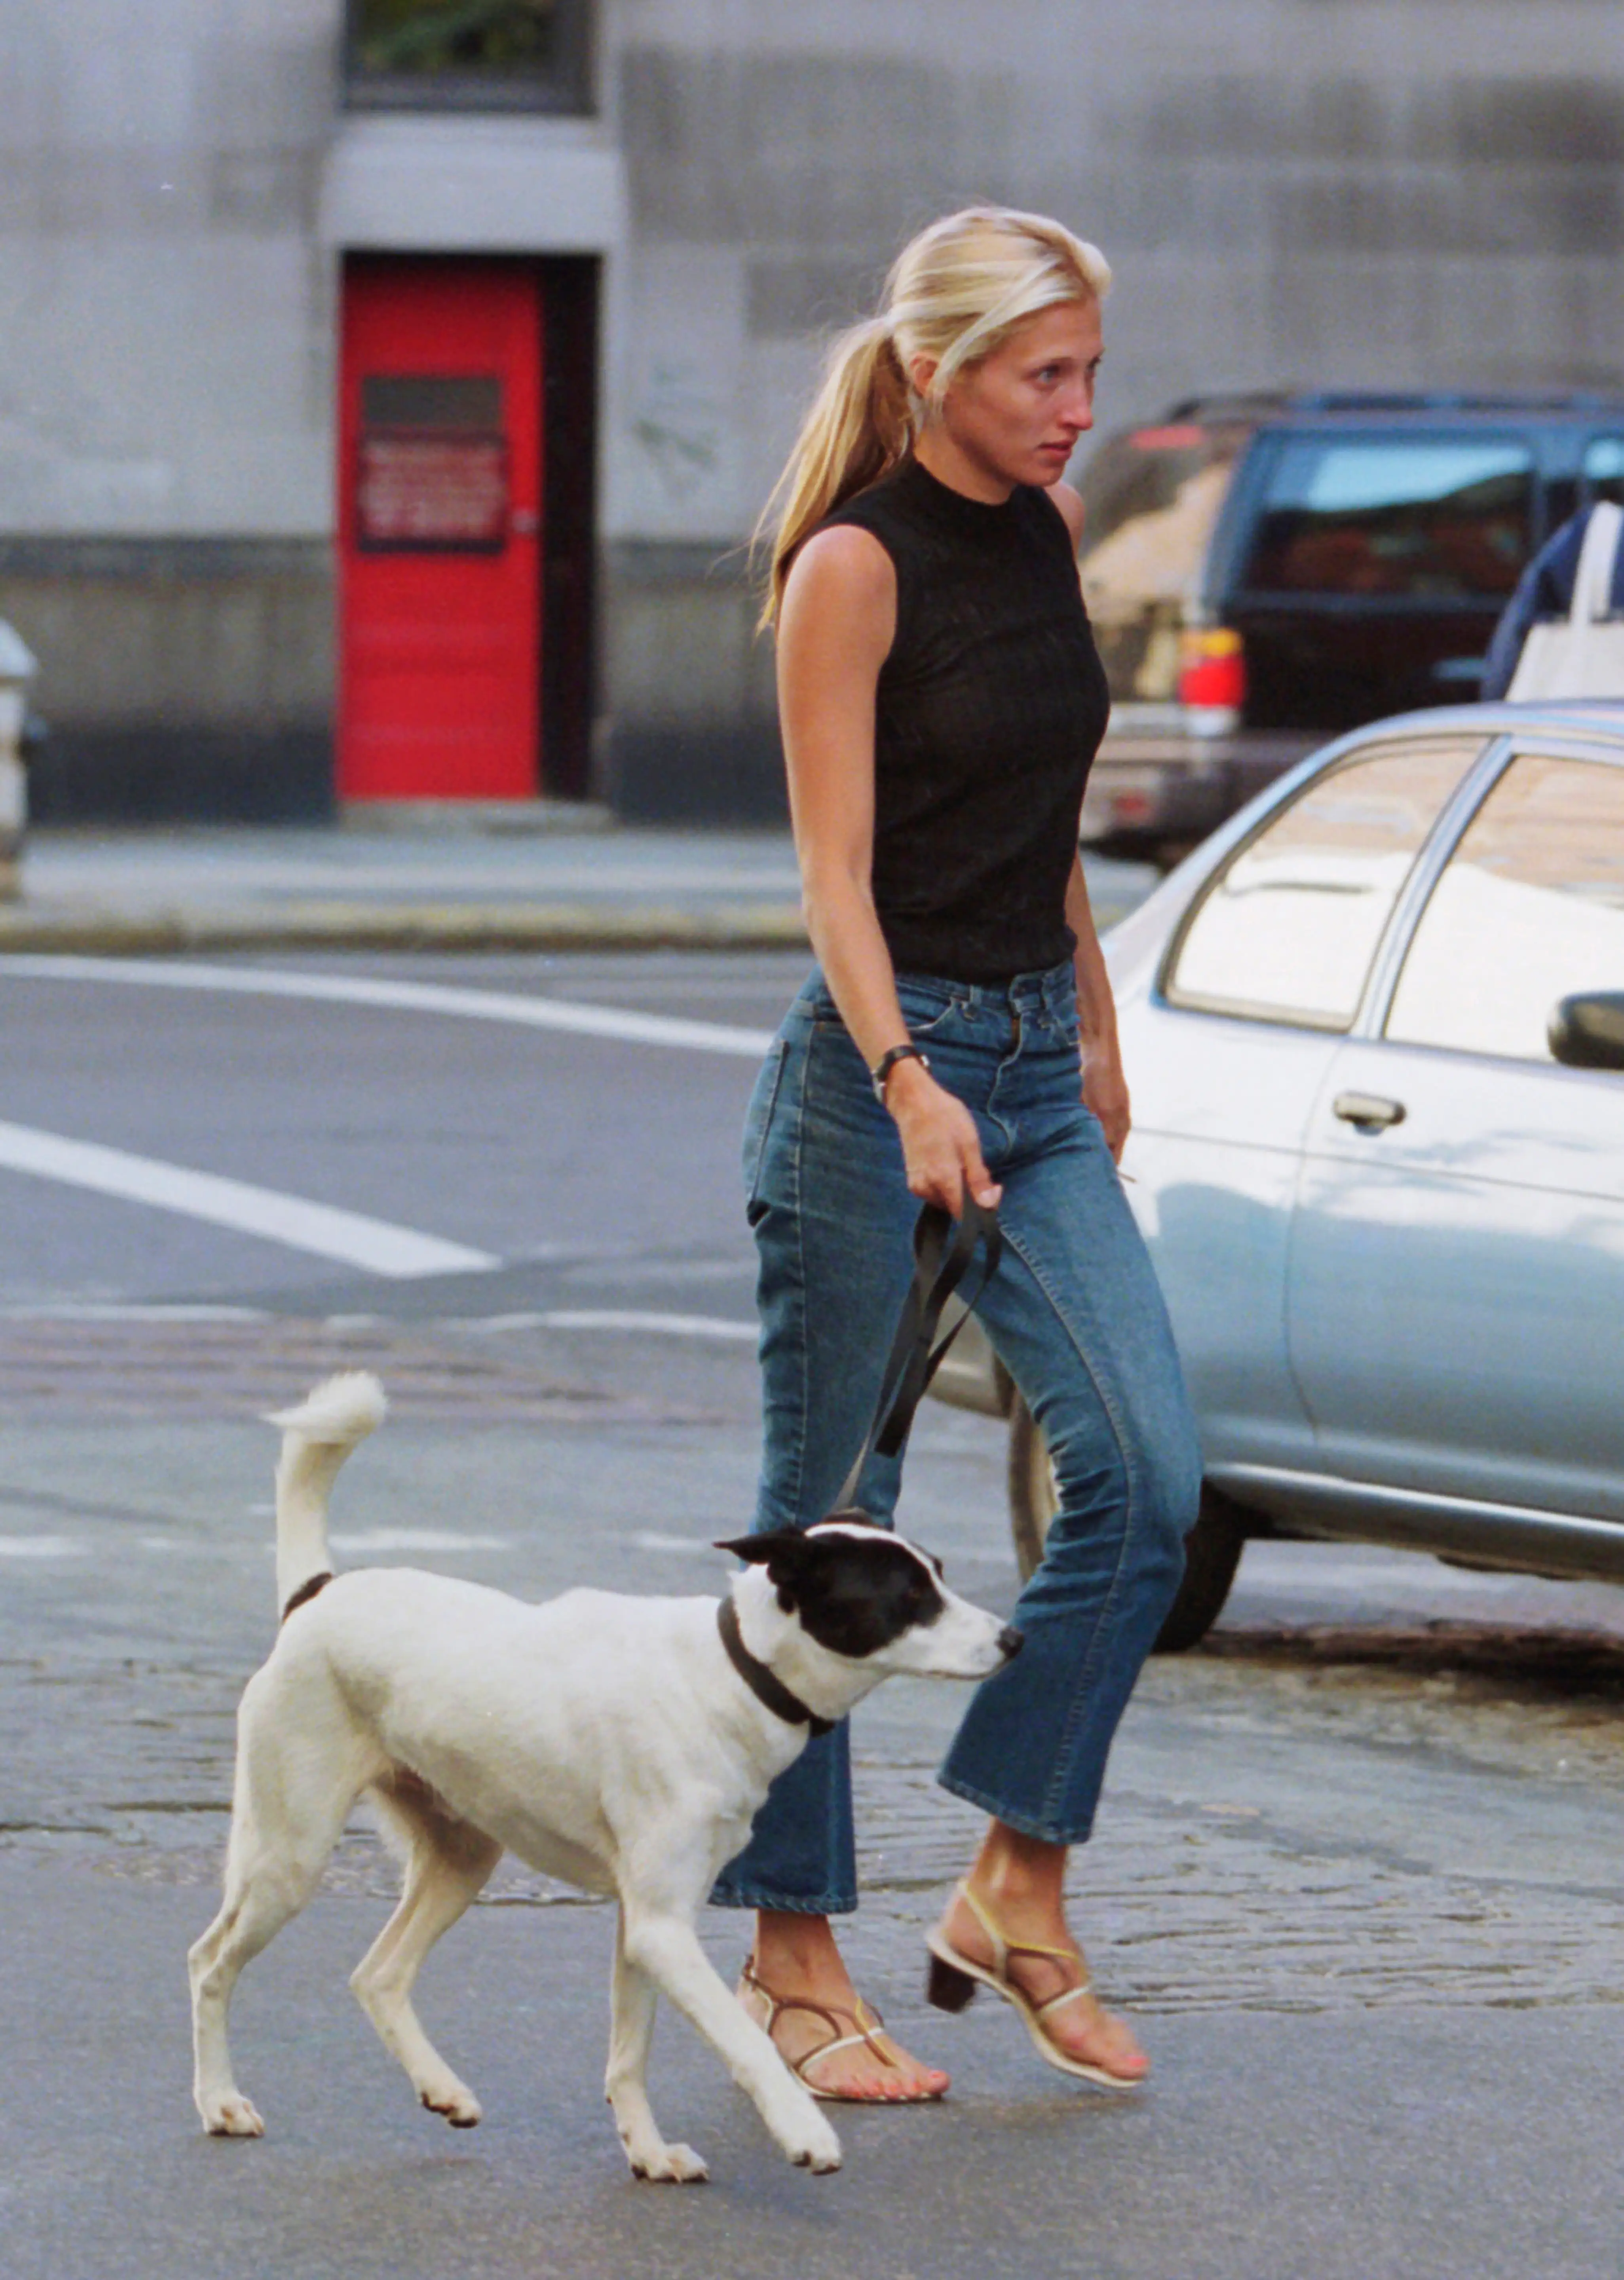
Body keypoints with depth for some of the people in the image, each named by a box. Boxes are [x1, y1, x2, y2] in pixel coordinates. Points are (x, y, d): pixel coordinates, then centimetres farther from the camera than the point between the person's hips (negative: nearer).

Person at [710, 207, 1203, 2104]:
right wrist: (911, 1088, -29)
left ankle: (1017, 1889, 5)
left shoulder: (1045, 532, 10)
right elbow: (835, 875, -18)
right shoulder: (854, 566, -12)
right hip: (878, 1067, -7)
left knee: (1145, 1472, -6)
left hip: (1034, 1071, 7)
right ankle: (790, 1958, 9)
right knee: (830, 1522, 0)